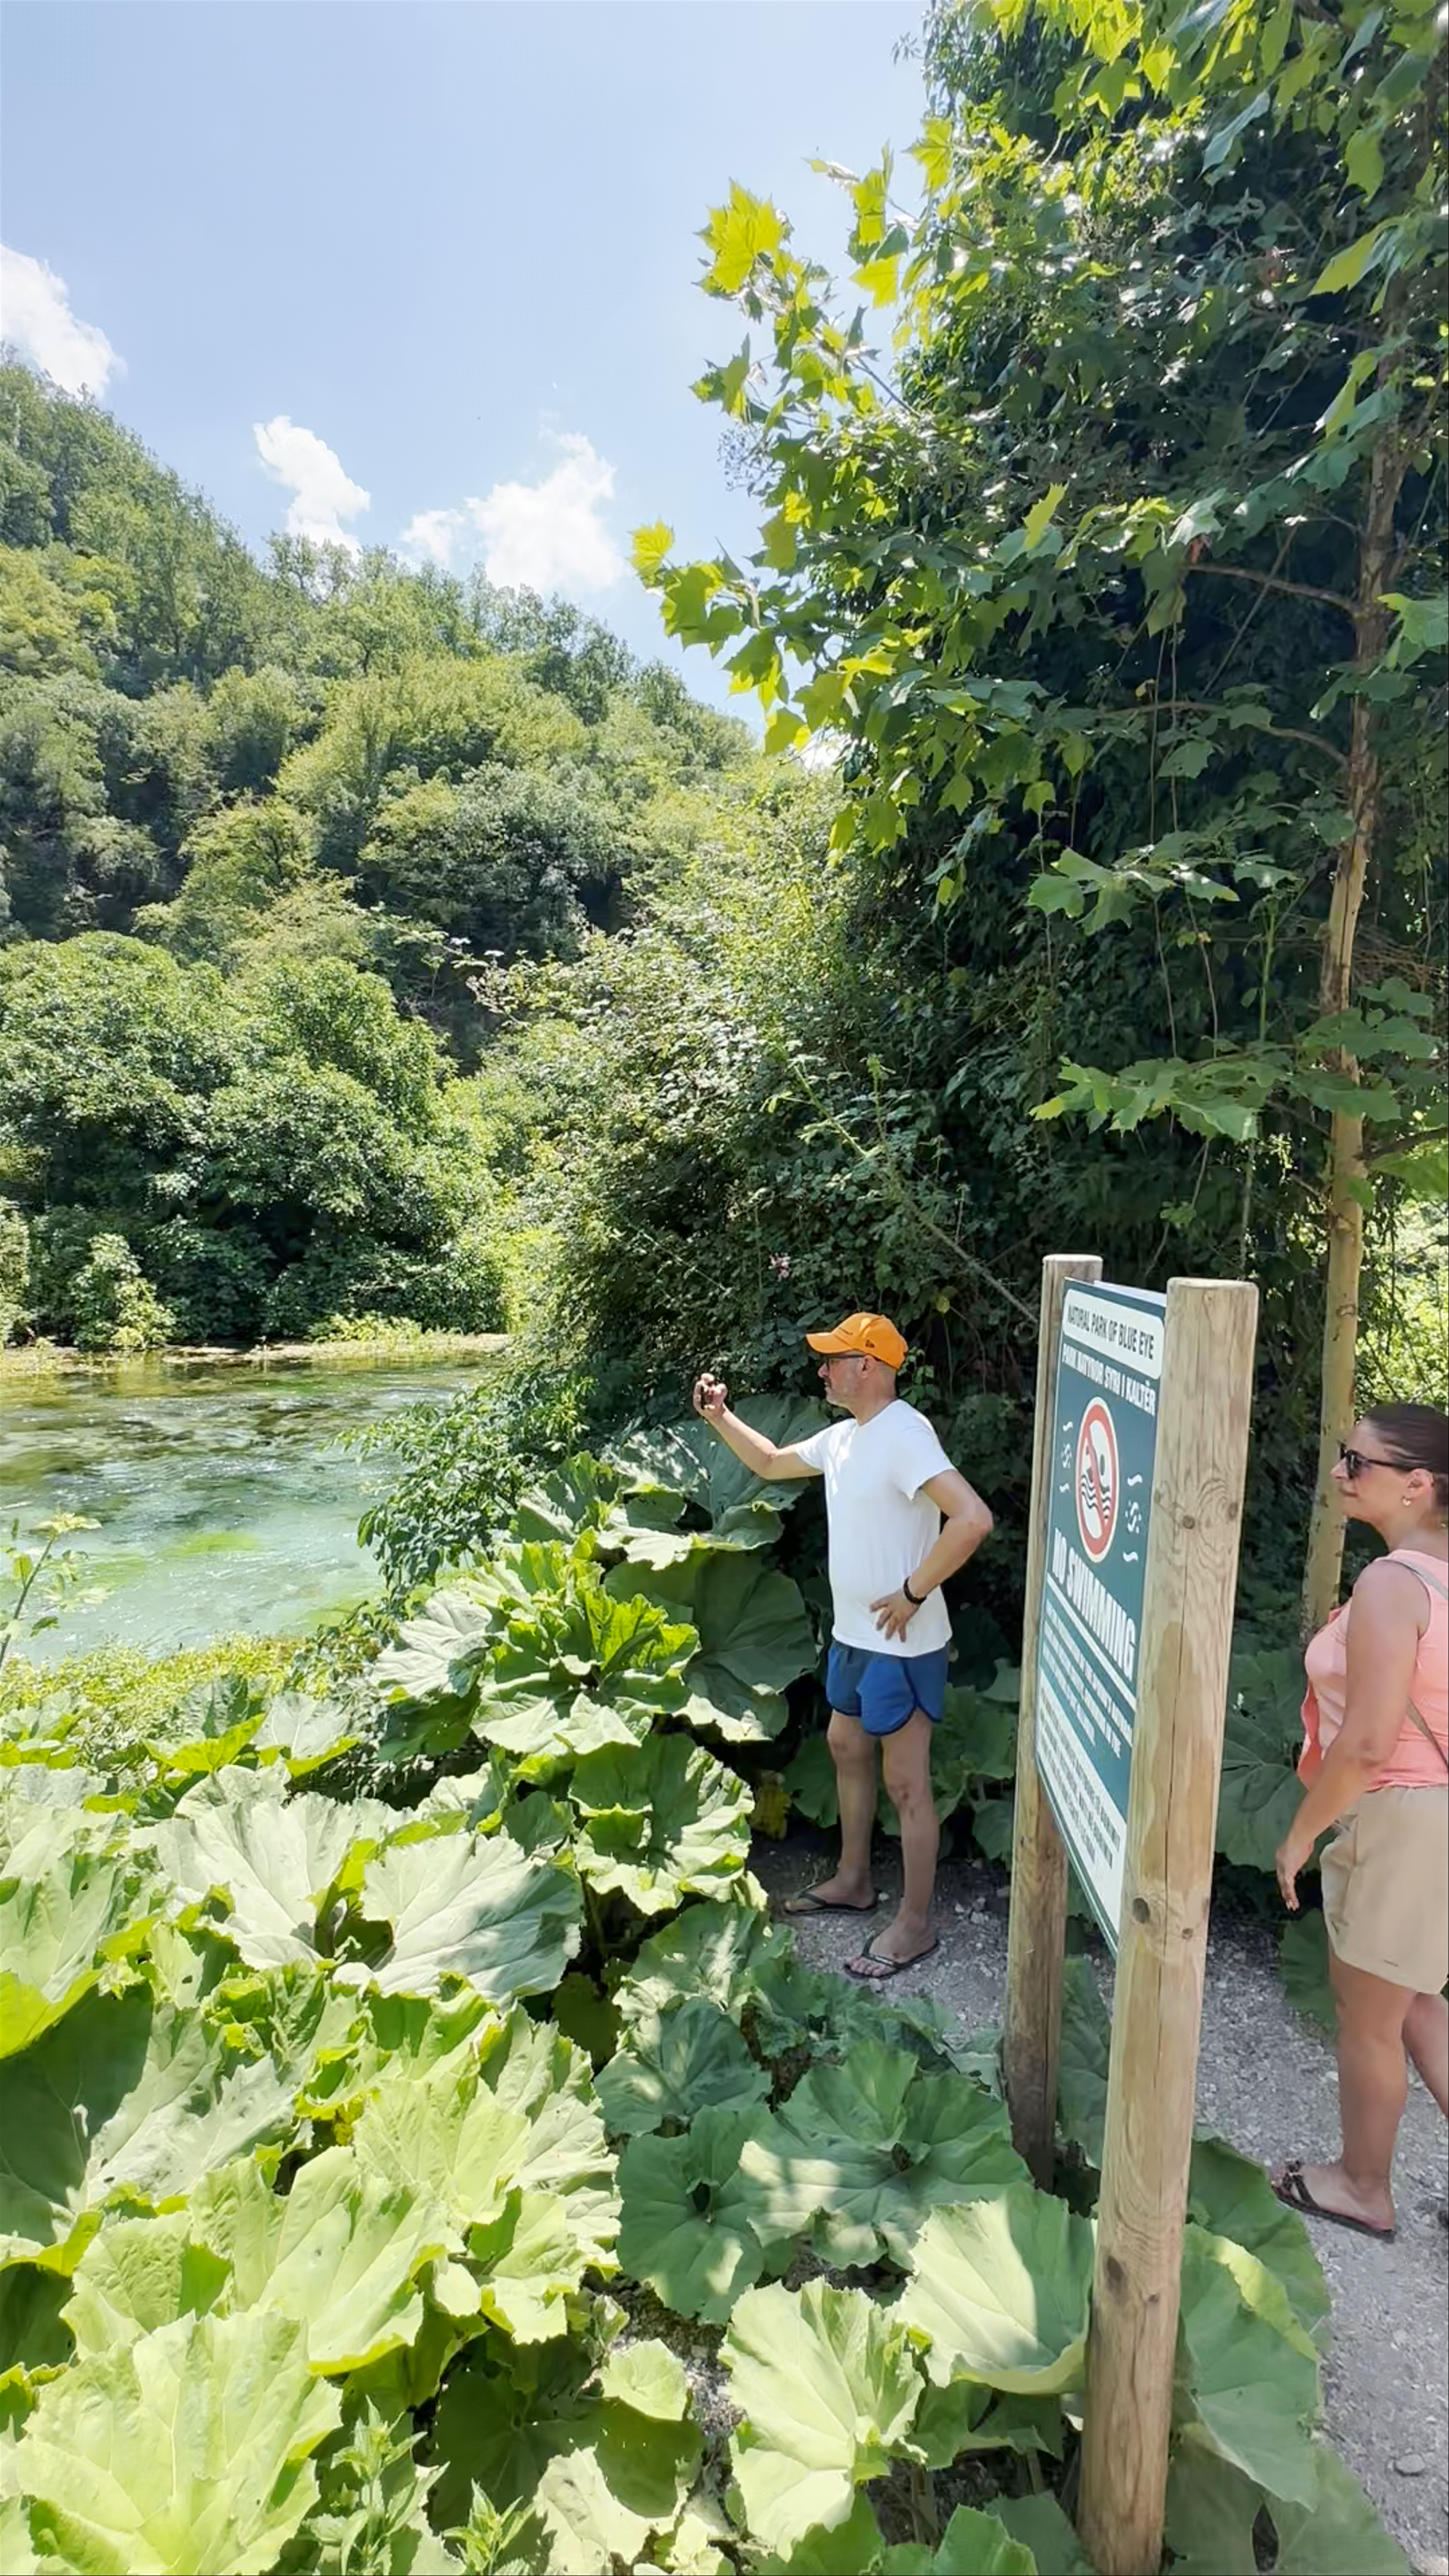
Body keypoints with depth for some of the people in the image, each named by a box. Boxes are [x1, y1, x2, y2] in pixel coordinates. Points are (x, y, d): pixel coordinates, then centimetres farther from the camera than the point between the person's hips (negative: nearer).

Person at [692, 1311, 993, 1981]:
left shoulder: (903, 1435, -25)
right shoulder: (843, 1436, 5)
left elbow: (973, 1519, -34)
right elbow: (772, 1464, 21)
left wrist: (914, 1593, -26)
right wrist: (721, 1419, 8)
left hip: (900, 1646, -10)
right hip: (851, 1636, 10)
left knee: (906, 1784, 5)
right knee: (847, 1749, 24)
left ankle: (914, 1924, 23)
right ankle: (853, 1882, 43)